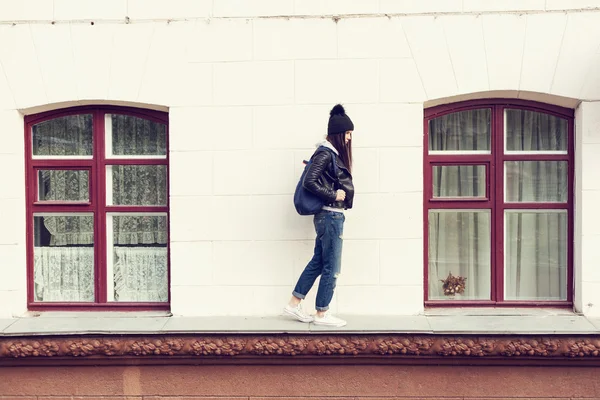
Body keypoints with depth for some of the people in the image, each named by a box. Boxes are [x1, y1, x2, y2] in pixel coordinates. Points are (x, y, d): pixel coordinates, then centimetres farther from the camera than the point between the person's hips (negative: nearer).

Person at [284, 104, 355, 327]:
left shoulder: (333, 153, 13)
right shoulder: (325, 154, -15)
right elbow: (309, 182, -22)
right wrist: (334, 195, -17)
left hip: (329, 216, 10)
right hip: (331, 216, -10)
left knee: (318, 262, 15)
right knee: (331, 268, 1)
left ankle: (294, 304, 23)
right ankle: (322, 314, 14)